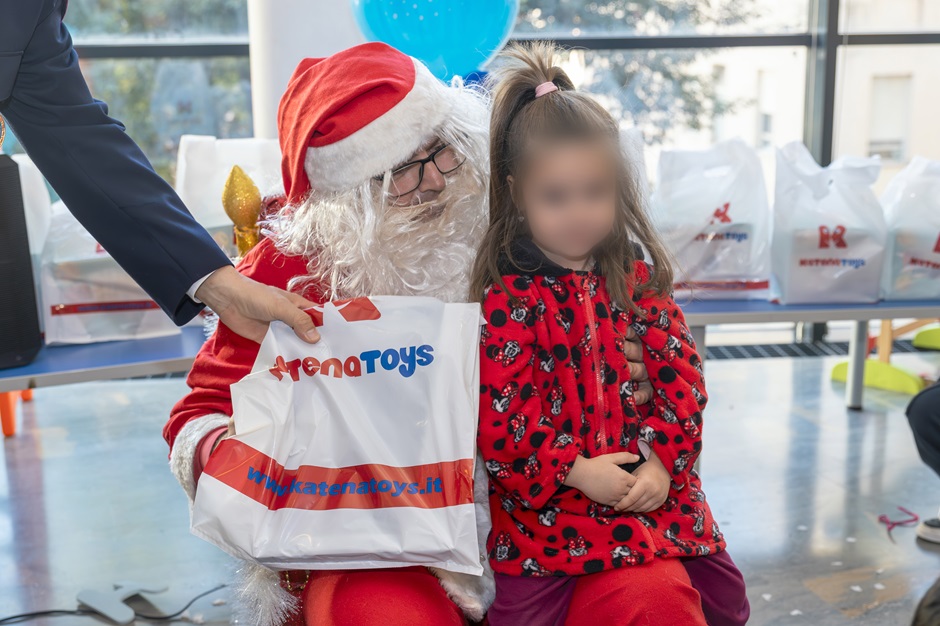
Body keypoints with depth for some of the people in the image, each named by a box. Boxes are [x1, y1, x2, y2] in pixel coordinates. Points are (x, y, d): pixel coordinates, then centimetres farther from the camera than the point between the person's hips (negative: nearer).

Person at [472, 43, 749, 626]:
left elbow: (681, 375, 3)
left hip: (653, 487, 4)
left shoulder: (638, 281, 5)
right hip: (550, 500, -4)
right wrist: (577, 470, -14)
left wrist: (662, 460, -8)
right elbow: (499, 413, -12)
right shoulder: (507, 297, -8)